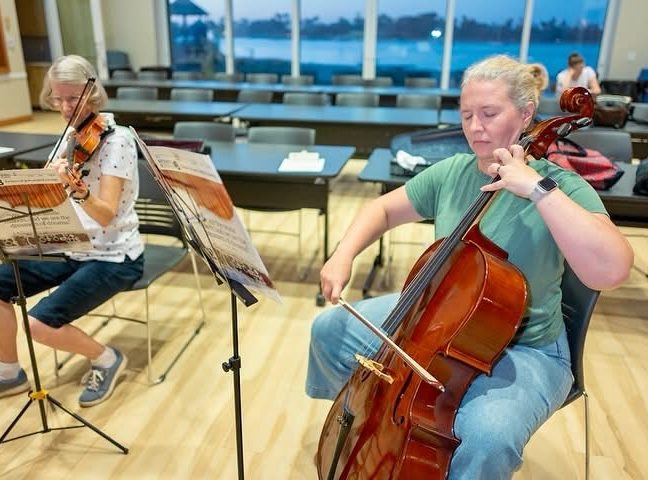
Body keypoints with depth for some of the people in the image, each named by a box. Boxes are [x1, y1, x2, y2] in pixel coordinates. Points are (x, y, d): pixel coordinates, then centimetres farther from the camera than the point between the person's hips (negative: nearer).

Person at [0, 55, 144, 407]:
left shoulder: (116, 139, -17)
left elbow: (106, 214, -27)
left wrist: (77, 190, -44)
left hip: (114, 257, -8)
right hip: (72, 249, 8)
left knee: (40, 322, -20)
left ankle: (107, 360, 8)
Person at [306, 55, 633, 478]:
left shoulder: (559, 186, -16)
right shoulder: (450, 173, -2)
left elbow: (612, 270, -32)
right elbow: (383, 209, 8)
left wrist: (538, 188, -34)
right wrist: (344, 256, -9)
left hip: (523, 350, -5)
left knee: (488, 438, -35)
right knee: (329, 329, 4)